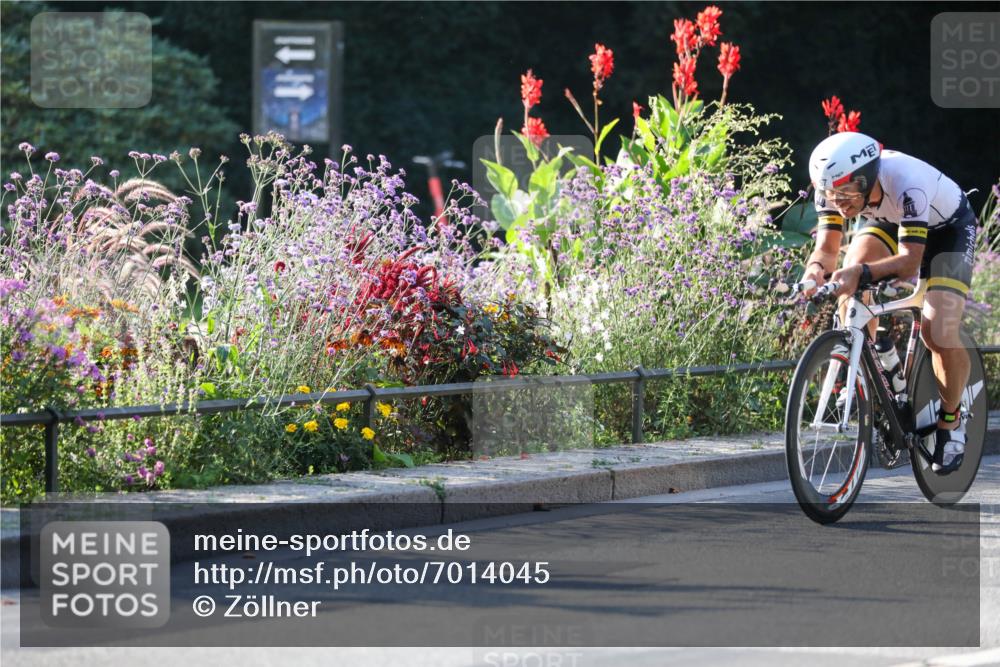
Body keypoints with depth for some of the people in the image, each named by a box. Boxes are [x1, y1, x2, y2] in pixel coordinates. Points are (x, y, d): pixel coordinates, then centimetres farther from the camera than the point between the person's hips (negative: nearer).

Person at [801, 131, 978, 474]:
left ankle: (951, 419, 5)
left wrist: (862, 273, -62)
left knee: (939, 335, -20)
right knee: (851, 279, -27)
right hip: (888, 223, 5)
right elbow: (827, 247, -26)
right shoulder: (836, 185, -28)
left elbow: (910, 260, -46)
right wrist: (816, 268, -49)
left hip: (948, 228, -5)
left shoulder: (907, 183, -43)